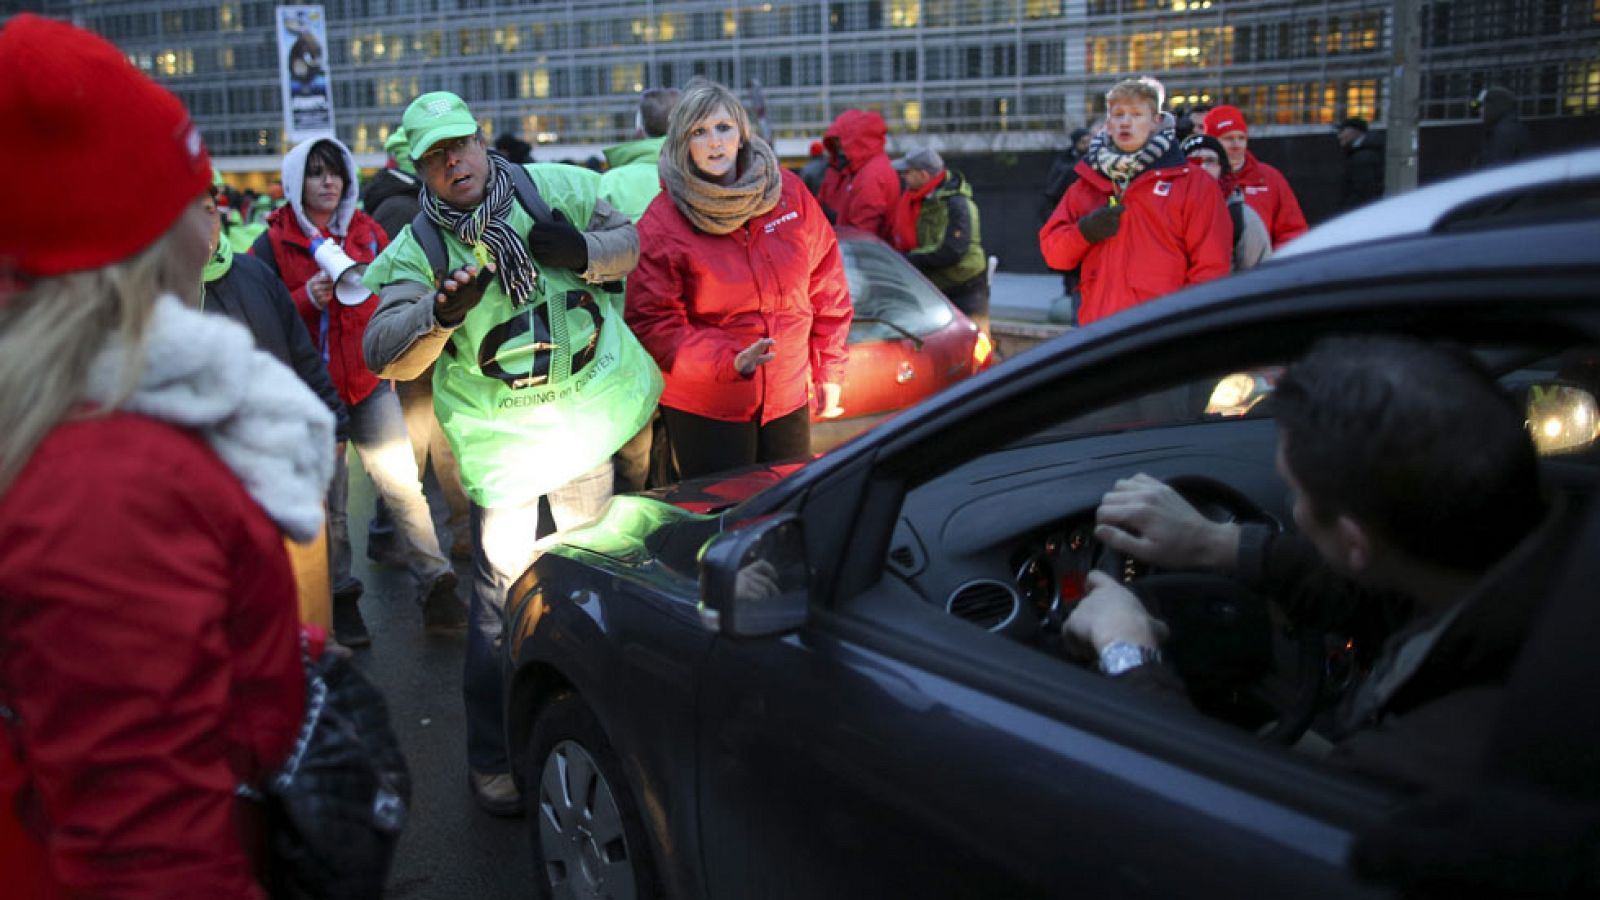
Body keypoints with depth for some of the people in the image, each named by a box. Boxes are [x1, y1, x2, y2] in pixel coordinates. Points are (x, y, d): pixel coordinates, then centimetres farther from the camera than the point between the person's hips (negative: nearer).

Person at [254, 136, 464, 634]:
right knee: (326, 499, 7)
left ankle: (434, 584, -2)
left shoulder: (367, 232, 9)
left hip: (371, 380, 2)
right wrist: (307, 298, -17)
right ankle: (341, 597, 19)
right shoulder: (274, 243, 1)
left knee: (402, 482, -7)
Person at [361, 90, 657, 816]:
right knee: (503, 599, -4)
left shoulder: (553, 188, -2)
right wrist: (442, 311, -35)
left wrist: (585, 253, -17)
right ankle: (492, 758, 13)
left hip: (590, 418, 3)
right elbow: (385, 355, -16)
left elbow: (635, 241, 4)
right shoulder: (416, 250, -7)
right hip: (501, 440, -3)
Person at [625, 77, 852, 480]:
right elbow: (652, 323, -14)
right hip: (703, 409, -3)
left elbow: (827, 286, 6)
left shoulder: (789, 191, -1)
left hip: (789, 398, 4)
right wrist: (729, 360, -27)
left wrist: (829, 370, 6)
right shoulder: (661, 223, -11)